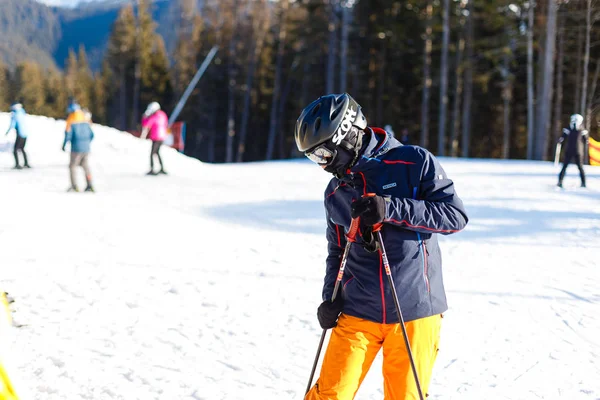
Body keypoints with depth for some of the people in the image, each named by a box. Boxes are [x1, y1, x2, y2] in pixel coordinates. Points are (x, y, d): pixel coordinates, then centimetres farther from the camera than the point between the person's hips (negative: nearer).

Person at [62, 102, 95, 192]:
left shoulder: (71, 122, -7)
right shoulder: (85, 121, 7)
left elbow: (68, 135, -12)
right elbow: (91, 135, 10)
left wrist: (64, 144, 2)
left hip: (76, 148, -5)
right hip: (86, 148, 5)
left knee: (72, 166, 5)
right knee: (86, 166, 13)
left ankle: (74, 186, -3)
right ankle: (89, 185, 8)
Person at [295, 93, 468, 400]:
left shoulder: (414, 162, -5)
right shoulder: (335, 192, 10)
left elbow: (455, 215, -10)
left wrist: (391, 209, -21)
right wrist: (329, 299, 5)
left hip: (414, 312, -3)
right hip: (357, 314, 3)